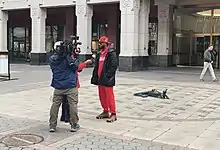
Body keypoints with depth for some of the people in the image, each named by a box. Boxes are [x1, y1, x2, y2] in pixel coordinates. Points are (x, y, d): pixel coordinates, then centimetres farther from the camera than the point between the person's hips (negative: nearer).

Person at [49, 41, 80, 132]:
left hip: (58, 87, 4)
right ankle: (74, 125, 10)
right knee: (73, 105, 5)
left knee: (55, 105, 9)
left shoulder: (52, 59, 3)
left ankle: (52, 125, 11)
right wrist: (76, 59, 4)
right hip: (71, 86, -4)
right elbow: (75, 67, -8)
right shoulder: (68, 57, -11)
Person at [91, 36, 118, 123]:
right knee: (102, 96, 14)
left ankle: (113, 114, 1)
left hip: (107, 80, -9)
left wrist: (108, 75, -21)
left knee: (109, 96, -6)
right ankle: (105, 112, 26)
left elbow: (114, 65, -18)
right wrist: (95, 77, 12)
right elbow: (96, 66, 19)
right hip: (100, 79, 9)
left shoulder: (111, 53, -10)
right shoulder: (99, 54, 16)